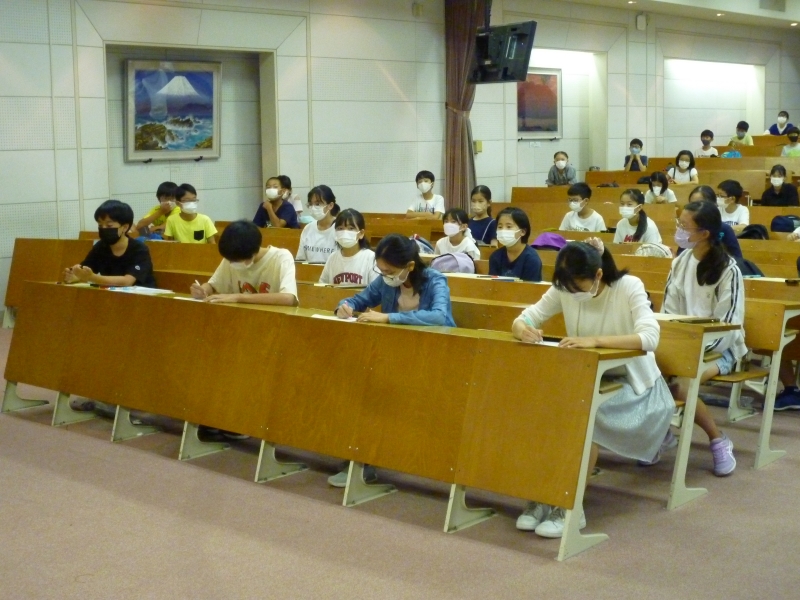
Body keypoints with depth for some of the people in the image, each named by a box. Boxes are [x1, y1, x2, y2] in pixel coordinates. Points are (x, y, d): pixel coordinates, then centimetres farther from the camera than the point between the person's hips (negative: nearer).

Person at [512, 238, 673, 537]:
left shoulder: (629, 287, -20)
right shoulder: (565, 289, -8)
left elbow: (650, 337, -34)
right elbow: (523, 319, -6)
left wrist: (594, 340, -45)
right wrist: (523, 330, -32)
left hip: (631, 383, -4)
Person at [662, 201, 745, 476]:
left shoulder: (728, 270, -13)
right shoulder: (680, 261, 5)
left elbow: (728, 323, -15)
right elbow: (669, 309, 9)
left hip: (720, 347, -5)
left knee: (681, 385, -32)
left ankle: (718, 440, -7)